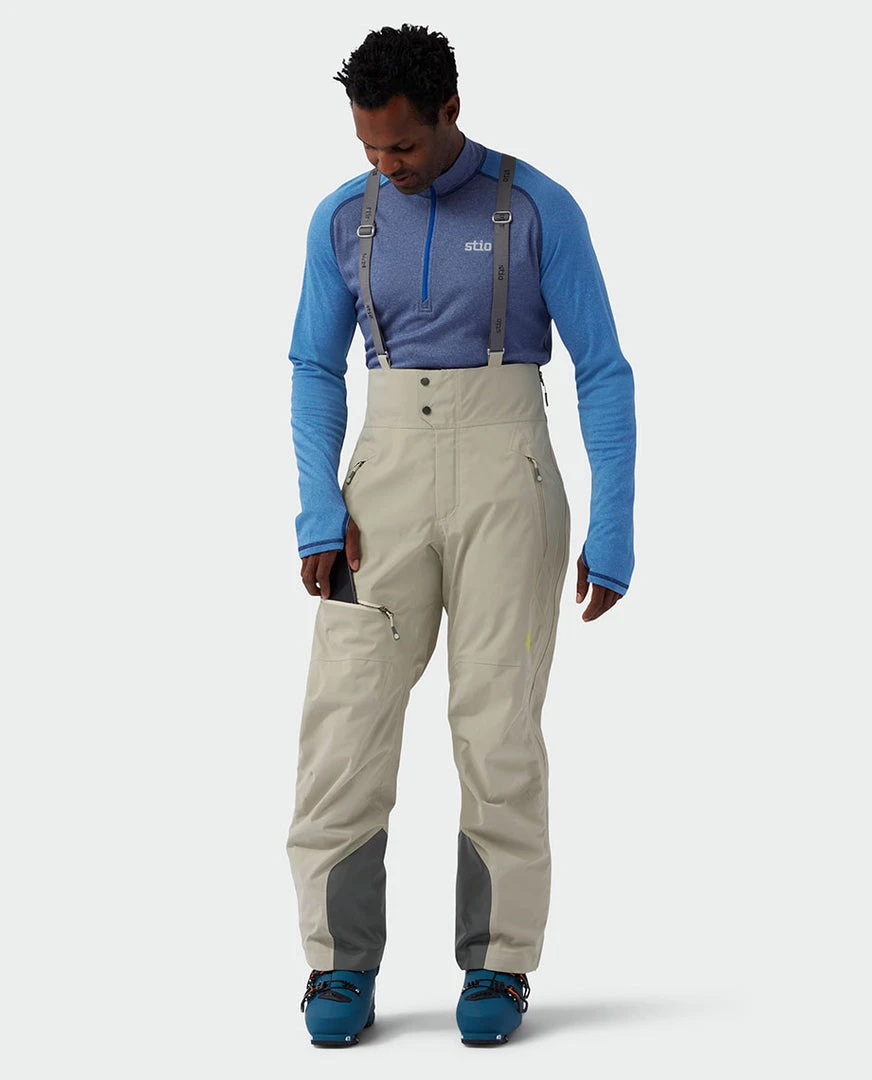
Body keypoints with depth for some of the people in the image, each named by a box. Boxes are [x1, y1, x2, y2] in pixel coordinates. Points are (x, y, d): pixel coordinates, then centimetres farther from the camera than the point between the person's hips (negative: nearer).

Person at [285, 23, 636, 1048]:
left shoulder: (541, 211, -5)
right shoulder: (342, 219, 5)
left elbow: (603, 374, -4)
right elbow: (315, 371, 9)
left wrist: (613, 534, -8)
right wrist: (319, 516, -4)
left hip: (506, 479, -2)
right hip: (389, 477, 3)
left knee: (498, 723, -4)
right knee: (346, 710, -7)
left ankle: (497, 966, 9)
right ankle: (342, 966, 3)